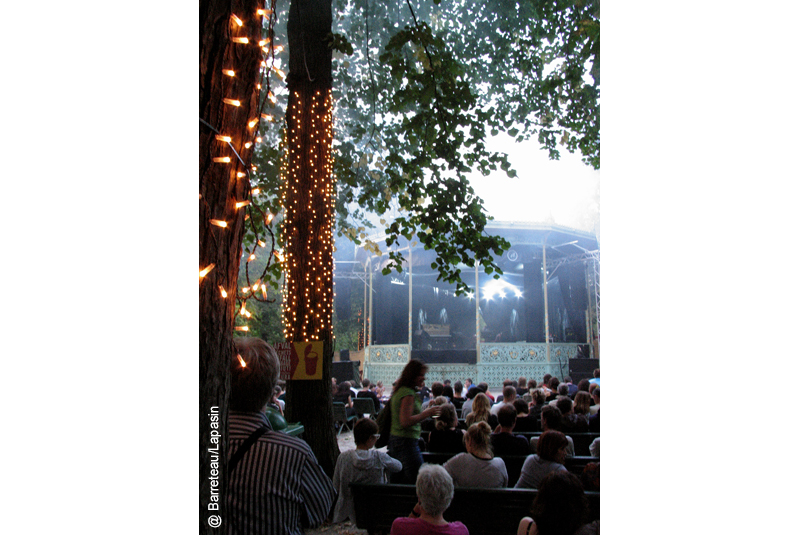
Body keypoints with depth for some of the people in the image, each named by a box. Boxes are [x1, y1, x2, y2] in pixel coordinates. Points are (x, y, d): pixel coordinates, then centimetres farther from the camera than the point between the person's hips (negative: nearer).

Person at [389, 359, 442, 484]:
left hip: (394, 439, 10)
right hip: (406, 442, -10)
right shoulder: (408, 393, -16)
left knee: (396, 481, 14)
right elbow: (406, 421, -22)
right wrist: (428, 413, -21)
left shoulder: (400, 390, 14)